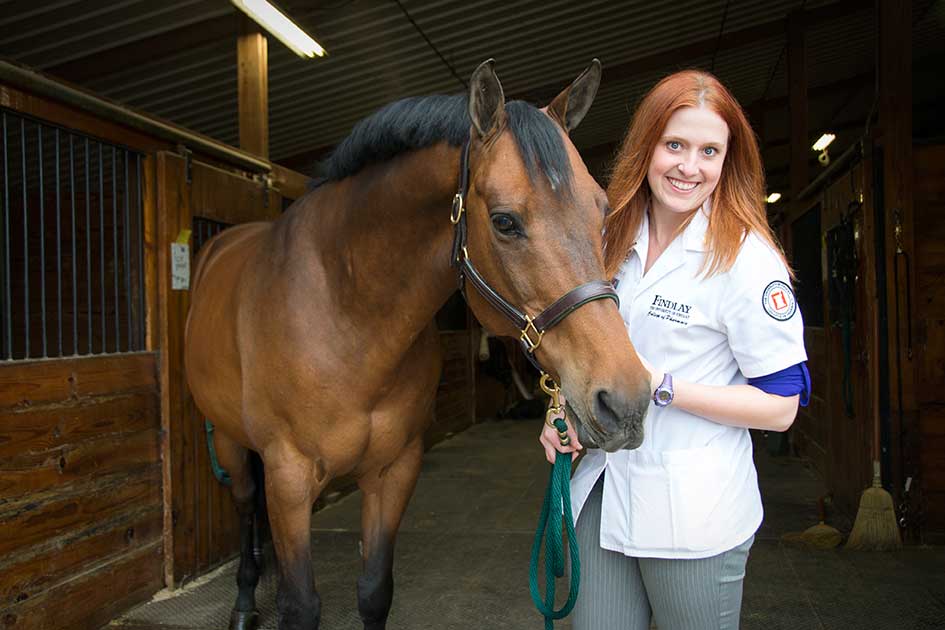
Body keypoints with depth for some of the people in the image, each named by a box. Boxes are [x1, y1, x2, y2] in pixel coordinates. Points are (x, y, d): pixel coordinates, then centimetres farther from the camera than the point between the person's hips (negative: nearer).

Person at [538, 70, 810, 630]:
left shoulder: (747, 260, -14)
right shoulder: (615, 242, 5)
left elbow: (781, 407, -14)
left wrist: (658, 385, -22)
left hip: (694, 511, -5)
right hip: (605, 490, 6)